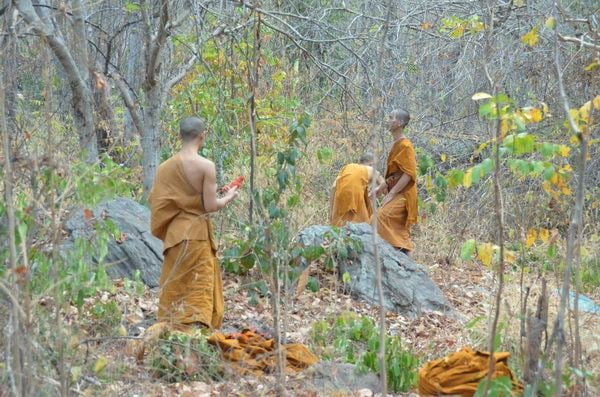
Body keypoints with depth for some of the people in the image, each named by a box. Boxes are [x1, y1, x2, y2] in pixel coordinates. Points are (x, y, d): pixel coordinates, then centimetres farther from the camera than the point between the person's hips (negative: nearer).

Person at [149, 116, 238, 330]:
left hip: (175, 233, 4)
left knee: (175, 287, 13)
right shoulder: (206, 166, -14)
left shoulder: (166, 167, 0)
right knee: (198, 288, 2)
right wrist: (229, 197, 5)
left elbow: (157, 201, 3)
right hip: (197, 233, -4)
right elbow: (211, 206, -14)